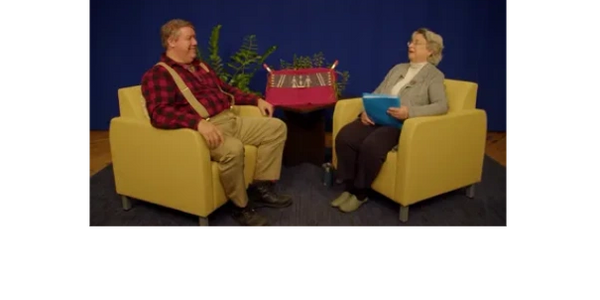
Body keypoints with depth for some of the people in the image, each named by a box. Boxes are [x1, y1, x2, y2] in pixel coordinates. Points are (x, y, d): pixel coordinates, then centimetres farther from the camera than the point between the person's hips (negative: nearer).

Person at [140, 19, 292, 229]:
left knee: (276, 127, 1)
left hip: (231, 120, 9)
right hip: (203, 128, -9)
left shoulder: (201, 66, 21)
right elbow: (159, 113, -21)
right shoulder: (157, 74, -6)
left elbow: (226, 90, 31)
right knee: (233, 149, -38)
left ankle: (261, 188, 0)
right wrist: (198, 123, -37)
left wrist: (256, 100, 18)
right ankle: (242, 208, -14)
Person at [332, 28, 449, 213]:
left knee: (371, 145, -35)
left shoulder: (434, 75, 5)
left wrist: (409, 112, -26)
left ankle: (360, 193, -12)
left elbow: (441, 105, -11)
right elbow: (376, 93, 19)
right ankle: (349, 188, -8)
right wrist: (366, 110, -4)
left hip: (401, 124, -5)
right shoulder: (398, 68, 23)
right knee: (344, 137, -23)